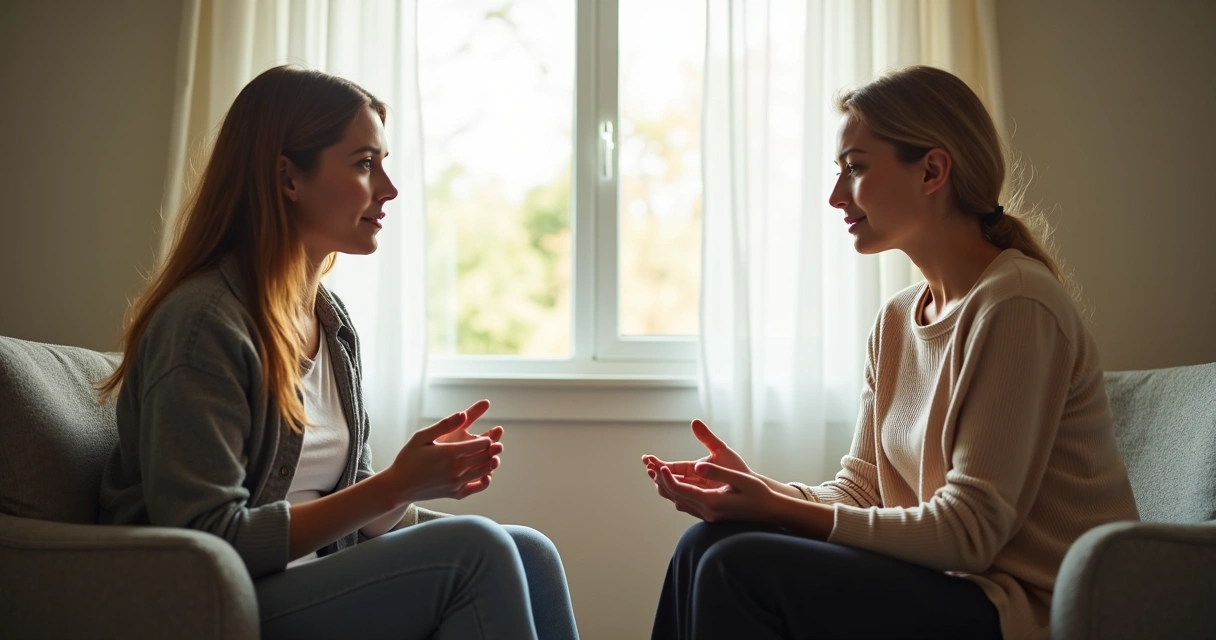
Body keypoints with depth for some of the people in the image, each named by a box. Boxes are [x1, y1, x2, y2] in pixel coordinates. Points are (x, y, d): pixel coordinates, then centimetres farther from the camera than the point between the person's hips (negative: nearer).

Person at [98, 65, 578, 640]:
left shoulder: (332, 319, 9)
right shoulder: (205, 320, -17)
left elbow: (344, 515, 11)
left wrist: (426, 473, -10)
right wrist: (394, 486, -21)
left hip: (316, 586, 7)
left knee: (529, 555, -15)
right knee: (476, 551, -25)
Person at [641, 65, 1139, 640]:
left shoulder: (1016, 305, -18)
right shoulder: (897, 318, 9)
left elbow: (969, 532, -20)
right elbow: (859, 490, 7)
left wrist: (776, 509, -21)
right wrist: (757, 488, -12)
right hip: (952, 584, 7)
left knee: (741, 567, -21)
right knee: (705, 545, -6)